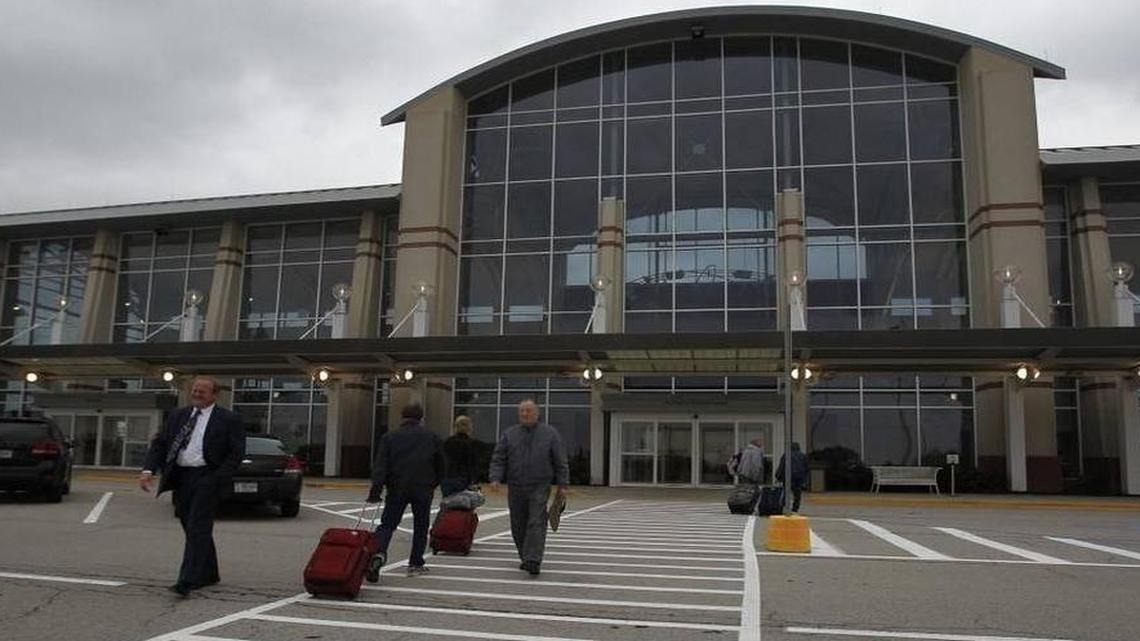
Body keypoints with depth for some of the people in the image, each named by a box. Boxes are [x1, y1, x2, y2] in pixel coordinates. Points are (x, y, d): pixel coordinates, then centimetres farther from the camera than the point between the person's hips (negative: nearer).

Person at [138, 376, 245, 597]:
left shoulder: (228, 419, -2)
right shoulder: (177, 416, 14)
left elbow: (237, 452, -5)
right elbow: (159, 444, 11)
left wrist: (218, 479, -15)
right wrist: (149, 470, -5)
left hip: (207, 477, -6)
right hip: (180, 478, 6)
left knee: (198, 529, -11)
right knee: (191, 528, 12)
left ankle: (188, 580, -12)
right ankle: (209, 574, 26)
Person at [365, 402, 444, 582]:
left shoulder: (389, 437, 5)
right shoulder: (432, 437, 7)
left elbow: (380, 465, -6)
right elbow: (440, 466, 10)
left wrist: (376, 489, -10)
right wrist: (433, 485, 21)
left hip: (397, 488, 0)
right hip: (423, 489, 0)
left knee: (387, 524, 5)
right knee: (420, 526, 14)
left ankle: (378, 553, -20)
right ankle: (415, 564, 14)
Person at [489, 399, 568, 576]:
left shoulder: (550, 433, 4)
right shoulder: (509, 434, 8)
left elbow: (560, 461, 5)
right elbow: (498, 459, 4)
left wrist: (562, 485, -1)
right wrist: (495, 478, -11)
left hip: (539, 487, -3)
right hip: (515, 488, 3)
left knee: (536, 523, -13)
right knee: (518, 526, 8)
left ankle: (533, 561, -17)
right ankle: (525, 557, 24)